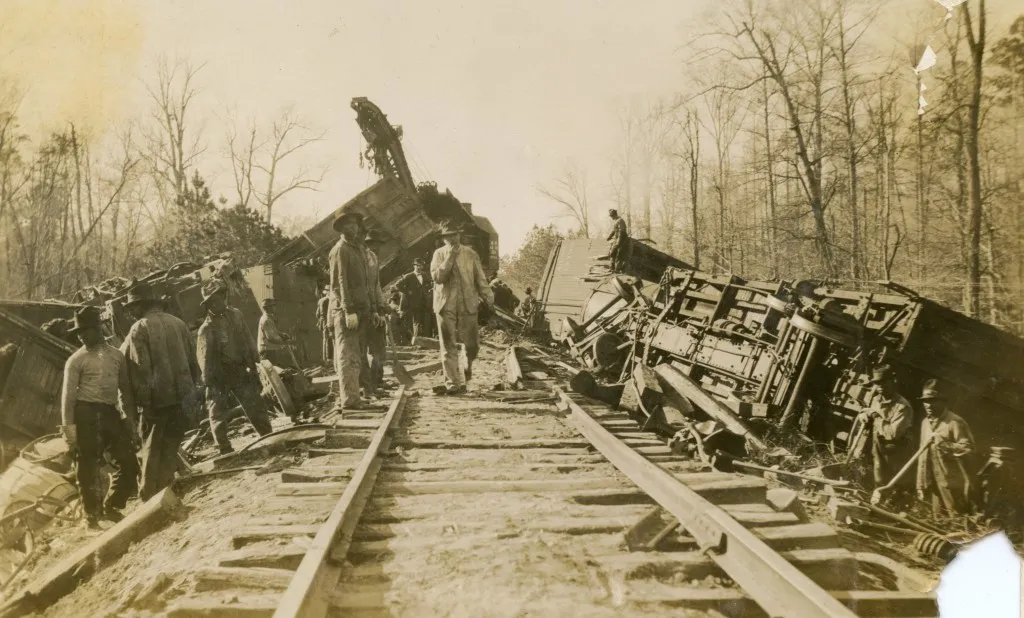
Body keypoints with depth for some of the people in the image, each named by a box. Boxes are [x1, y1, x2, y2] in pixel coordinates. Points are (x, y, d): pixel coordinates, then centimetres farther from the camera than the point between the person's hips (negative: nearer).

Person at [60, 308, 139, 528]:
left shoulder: (116, 355, 9)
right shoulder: (77, 360, -3)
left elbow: (126, 388, 12)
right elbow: (69, 395, -5)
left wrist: (132, 419, 9)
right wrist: (68, 427, -11)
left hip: (110, 413, 5)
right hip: (86, 414, -4)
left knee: (128, 463, 5)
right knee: (89, 468, 2)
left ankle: (111, 507, 24)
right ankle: (92, 516, 16)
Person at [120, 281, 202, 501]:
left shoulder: (140, 329, -7)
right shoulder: (178, 323, 9)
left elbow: (139, 367, -14)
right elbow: (193, 360, 12)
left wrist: (141, 400, -10)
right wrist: (195, 390, 18)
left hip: (158, 399, -4)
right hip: (183, 397, 4)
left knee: (152, 448, 8)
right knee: (171, 446, 13)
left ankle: (149, 496, 12)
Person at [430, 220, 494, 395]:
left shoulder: (471, 254, 7)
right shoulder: (439, 254, 5)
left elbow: (480, 279, 9)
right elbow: (437, 277, -10)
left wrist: (488, 299, 3)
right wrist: (450, 257, -13)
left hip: (468, 305, 1)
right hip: (446, 305, -1)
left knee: (471, 343, 1)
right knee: (448, 346, -2)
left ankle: (468, 365, 35)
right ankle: (454, 384, 4)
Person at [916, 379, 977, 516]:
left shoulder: (955, 422, -11)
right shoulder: (925, 422, 12)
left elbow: (968, 448, -17)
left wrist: (944, 445, -25)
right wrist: (921, 485, 13)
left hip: (952, 484, -7)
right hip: (934, 484, 7)